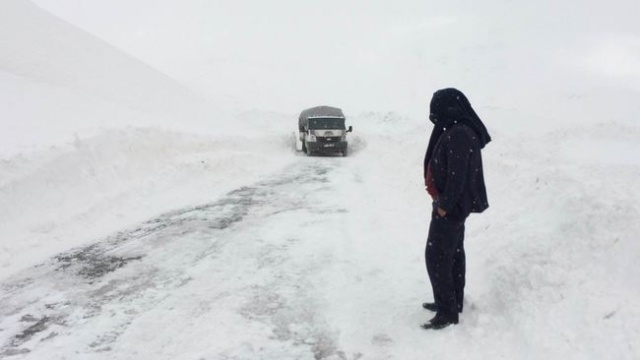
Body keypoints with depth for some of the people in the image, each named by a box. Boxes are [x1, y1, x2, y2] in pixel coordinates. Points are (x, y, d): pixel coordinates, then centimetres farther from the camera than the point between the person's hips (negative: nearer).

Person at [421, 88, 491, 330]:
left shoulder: (459, 136, -24)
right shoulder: (456, 131, 8)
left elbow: (457, 176, -25)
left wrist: (444, 205, -18)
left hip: (452, 206, -10)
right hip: (455, 204, 10)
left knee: (436, 257, -4)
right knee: (453, 252, 18)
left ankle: (448, 312, 5)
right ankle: (454, 302, 31)